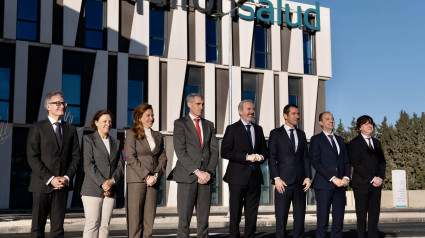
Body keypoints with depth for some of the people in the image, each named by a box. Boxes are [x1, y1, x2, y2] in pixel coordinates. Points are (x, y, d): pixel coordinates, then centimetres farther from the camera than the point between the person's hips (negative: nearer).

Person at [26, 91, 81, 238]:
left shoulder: (71, 129, 13)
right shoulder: (37, 128, 1)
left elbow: (76, 156, 9)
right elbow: (32, 158, -7)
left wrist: (67, 177, -6)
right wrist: (50, 179, -14)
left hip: (63, 184, 3)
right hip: (42, 184, -3)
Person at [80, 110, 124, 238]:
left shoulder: (116, 142, 18)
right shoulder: (88, 139, 3)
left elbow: (120, 166, 12)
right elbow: (88, 164, -7)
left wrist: (112, 181, -7)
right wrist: (102, 183, -14)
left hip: (110, 190, 5)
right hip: (92, 189, -5)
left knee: (105, 224, 3)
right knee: (92, 223, -8)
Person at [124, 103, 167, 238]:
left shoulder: (158, 136, 17)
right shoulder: (131, 134, 1)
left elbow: (163, 158, 12)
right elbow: (131, 158, -8)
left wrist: (156, 175, -5)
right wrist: (146, 175, -13)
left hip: (154, 181, 5)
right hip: (136, 180, -4)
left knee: (150, 216, 3)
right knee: (135, 216, -4)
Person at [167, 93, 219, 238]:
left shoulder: (209, 125, 18)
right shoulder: (180, 123, 4)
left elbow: (214, 151, 10)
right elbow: (180, 152, -7)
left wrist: (208, 173, -5)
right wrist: (197, 172, -13)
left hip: (206, 177, 4)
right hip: (187, 176, -4)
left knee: (203, 219, 5)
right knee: (184, 219, -5)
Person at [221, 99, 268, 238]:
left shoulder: (258, 129, 16)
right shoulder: (232, 129, -1)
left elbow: (265, 150, 21)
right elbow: (225, 152, -10)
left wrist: (261, 156, -4)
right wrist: (247, 157, -16)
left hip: (255, 177, 5)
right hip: (238, 177, -5)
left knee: (252, 214, 8)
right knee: (235, 214, 1)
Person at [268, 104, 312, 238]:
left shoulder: (301, 134, 17)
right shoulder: (276, 133, 4)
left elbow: (306, 157, 14)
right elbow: (272, 158, -2)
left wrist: (308, 177, 2)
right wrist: (276, 178, -12)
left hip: (300, 182, 4)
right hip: (283, 182, -4)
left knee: (300, 217, 5)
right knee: (281, 217, -2)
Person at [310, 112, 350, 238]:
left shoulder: (340, 140, 21)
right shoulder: (316, 139, 3)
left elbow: (346, 162, 19)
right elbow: (315, 162, -8)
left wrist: (346, 178, -1)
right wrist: (333, 178, -13)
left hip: (340, 185, 5)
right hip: (324, 185, -5)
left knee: (339, 221, 2)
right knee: (322, 222, -5)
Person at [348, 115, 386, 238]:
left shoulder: (377, 142, 19)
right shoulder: (354, 143, -1)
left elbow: (382, 162, 16)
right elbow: (356, 164, -10)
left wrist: (380, 177, -2)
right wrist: (372, 178, -13)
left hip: (376, 185, 5)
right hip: (361, 184, -5)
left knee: (375, 215, 4)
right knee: (362, 215, -4)